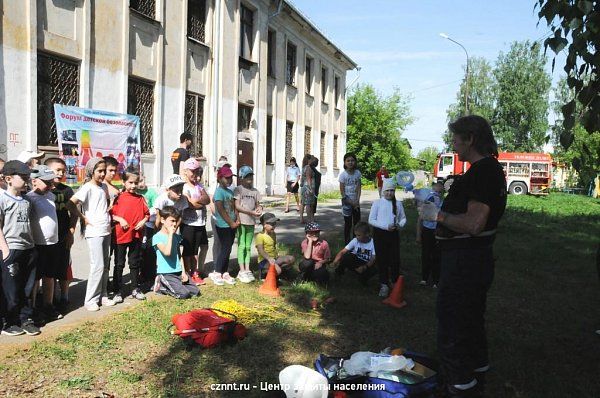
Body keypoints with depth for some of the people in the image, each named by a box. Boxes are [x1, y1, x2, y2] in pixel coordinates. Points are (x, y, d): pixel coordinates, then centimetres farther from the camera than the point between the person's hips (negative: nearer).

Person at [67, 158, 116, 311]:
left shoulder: (104, 187, 11)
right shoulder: (87, 188, -12)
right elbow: (70, 204, -22)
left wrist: (108, 211, 10)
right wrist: (84, 219, -14)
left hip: (106, 231, 8)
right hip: (94, 232, -7)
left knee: (105, 265, 12)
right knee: (98, 266, -7)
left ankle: (102, 296, 22)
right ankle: (91, 300, 3)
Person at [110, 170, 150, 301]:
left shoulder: (140, 198, 6)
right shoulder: (119, 198, -3)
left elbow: (147, 214, 9)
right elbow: (111, 213, -5)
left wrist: (143, 221, -9)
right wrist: (120, 220, -19)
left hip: (136, 235, 3)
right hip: (121, 235, -3)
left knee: (135, 263, 13)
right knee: (119, 264, 5)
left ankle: (136, 289, 24)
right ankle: (118, 291, 13)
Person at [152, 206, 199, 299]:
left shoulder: (176, 236, 11)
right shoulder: (157, 237, -10)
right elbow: (167, 252, -26)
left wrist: (183, 272, 2)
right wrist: (170, 234, -19)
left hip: (178, 272, 7)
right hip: (165, 274, -7)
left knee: (195, 291, -4)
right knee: (184, 294, -20)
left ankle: (166, 285, 13)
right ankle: (161, 286, 5)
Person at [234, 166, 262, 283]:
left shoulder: (255, 191, 11)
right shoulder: (238, 189, -6)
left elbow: (257, 204, 15)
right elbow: (237, 206, -13)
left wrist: (259, 208, -10)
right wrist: (251, 212, -19)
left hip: (251, 222, 5)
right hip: (241, 221, -5)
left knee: (248, 246, 11)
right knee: (241, 246, -2)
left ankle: (247, 269, 17)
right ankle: (242, 271, 2)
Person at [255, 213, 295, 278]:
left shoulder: (273, 234, 14)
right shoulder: (260, 236, -14)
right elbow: (261, 250, -26)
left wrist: (277, 255, 8)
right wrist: (269, 259, -42)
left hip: (274, 258, 8)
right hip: (264, 261, -8)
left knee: (291, 259, -9)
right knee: (277, 270, -34)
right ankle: (263, 272, -4)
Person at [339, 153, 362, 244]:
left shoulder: (357, 173, -1)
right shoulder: (343, 174, -11)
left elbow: (359, 187, 0)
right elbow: (342, 191, -10)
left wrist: (357, 201, -10)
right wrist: (351, 202, -10)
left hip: (355, 201, 4)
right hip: (347, 201, -4)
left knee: (357, 221, 8)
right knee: (348, 223, 2)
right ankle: (347, 241, 13)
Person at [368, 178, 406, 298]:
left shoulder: (398, 203, 5)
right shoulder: (377, 203, -3)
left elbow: (403, 218, 12)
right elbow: (371, 220, -6)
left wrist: (400, 225, -11)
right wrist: (386, 226, -15)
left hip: (394, 234, 2)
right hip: (380, 233, -2)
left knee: (395, 259, 2)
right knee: (382, 259, 4)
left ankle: (395, 283, 22)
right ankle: (384, 285, 16)